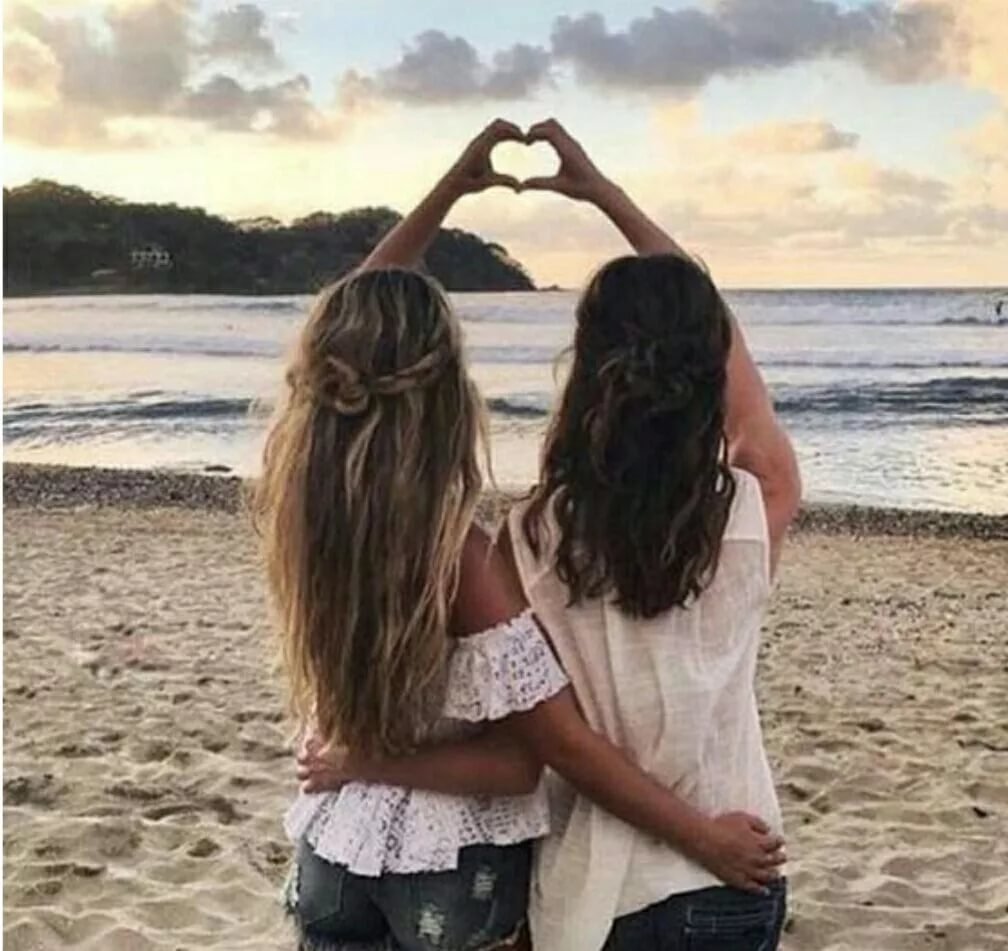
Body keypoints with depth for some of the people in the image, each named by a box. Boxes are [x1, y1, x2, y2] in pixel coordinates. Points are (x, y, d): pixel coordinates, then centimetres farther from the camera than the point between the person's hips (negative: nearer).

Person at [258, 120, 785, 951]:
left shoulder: (297, 500, -12)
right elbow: (561, 742, -23)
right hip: (456, 861, -4)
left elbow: (349, 329, 1)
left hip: (337, 838, 4)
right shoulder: (459, 558, -28)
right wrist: (705, 837, -15)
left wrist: (449, 189, 5)